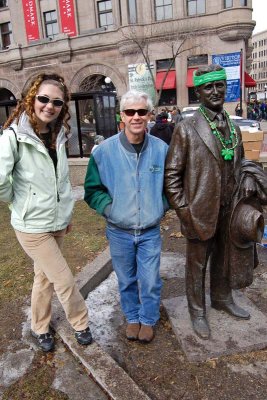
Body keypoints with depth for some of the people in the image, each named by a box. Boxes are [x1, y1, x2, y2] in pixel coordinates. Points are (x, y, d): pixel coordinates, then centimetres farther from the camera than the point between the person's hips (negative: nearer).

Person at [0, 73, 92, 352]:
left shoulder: (58, 135, 2)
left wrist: (66, 212, 13)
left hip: (57, 222, 6)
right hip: (32, 226, -6)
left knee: (45, 278, 21)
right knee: (64, 280, 3)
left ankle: (39, 328, 43)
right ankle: (81, 323, 31)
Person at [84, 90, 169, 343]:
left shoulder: (161, 149, -6)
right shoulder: (104, 151, -10)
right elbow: (92, 189, -1)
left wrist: (161, 206, -4)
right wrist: (110, 208, -13)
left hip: (150, 231, 1)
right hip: (119, 232, 0)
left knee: (150, 281, 11)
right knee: (126, 280, 17)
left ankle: (148, 320, 39)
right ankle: (132, 318, 44)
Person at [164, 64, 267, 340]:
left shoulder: (234, 128, 6)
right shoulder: (186, 129, -11)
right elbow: (171, 173, -10)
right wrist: (182, 209, -13)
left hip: (229, 212, 6)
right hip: (200, 213, -5)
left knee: (224, 258, 22)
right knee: (197, 265, 12)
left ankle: (222, 299, 47)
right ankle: (197, 312, 33)